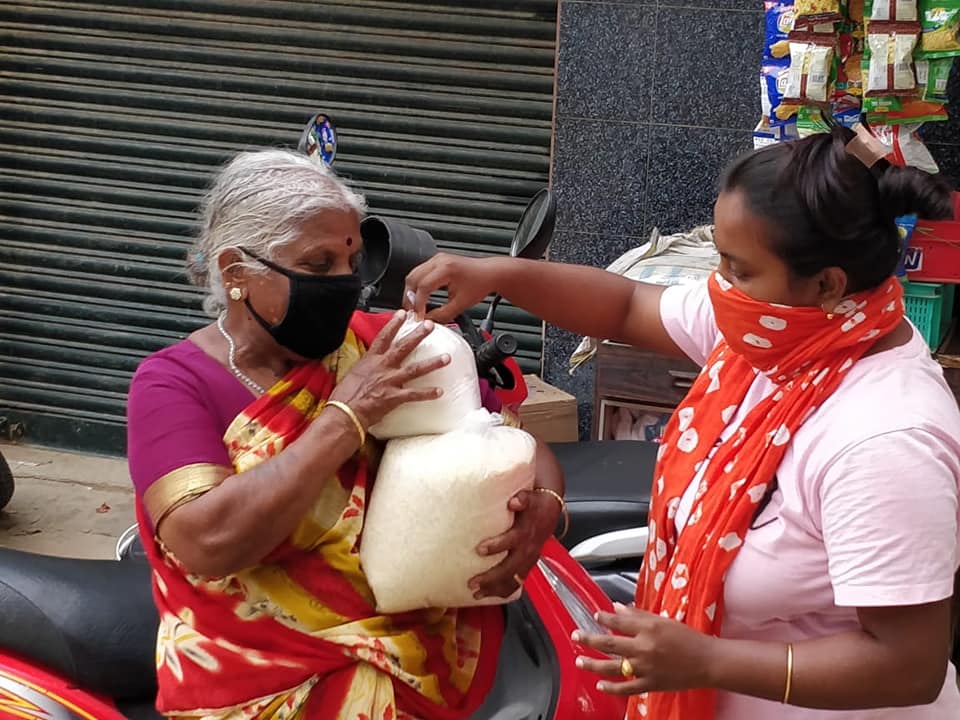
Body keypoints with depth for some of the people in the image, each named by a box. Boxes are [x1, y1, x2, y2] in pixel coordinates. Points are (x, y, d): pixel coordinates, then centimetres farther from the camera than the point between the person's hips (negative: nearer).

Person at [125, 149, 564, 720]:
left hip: (432, 627, 2)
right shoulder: (173, 382, -4)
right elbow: (207, 543, -20)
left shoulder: (384, 348, 3)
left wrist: (541, 508, -16)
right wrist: (346, 417, -21)